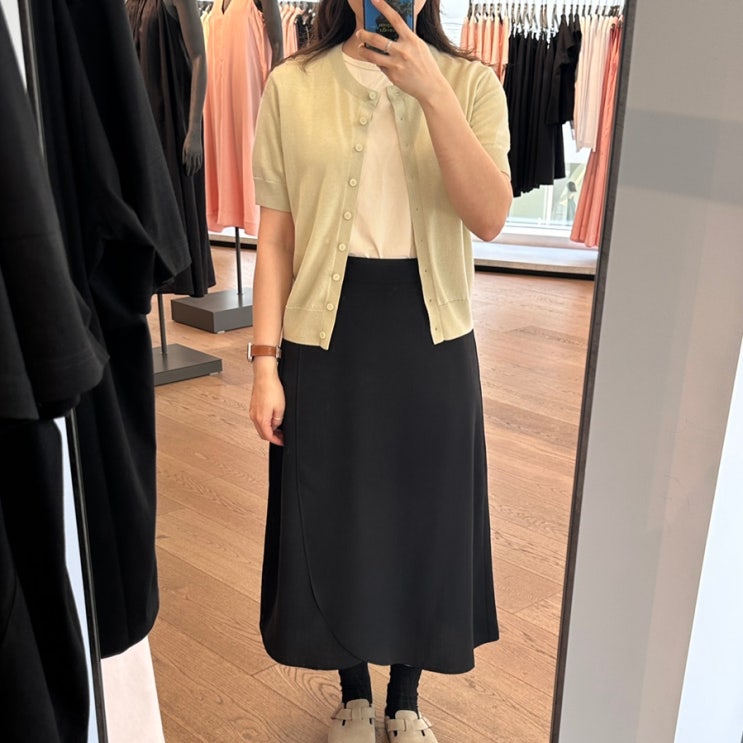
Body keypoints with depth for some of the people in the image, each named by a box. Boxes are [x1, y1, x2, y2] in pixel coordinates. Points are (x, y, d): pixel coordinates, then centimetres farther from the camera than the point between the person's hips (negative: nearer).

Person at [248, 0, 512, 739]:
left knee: (423, 518, 13)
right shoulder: (292, 86, -2)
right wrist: (265, 360, -7)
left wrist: (432, 93, -22)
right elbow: (275, 237, -2)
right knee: (333, 519, 11)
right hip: (326, 336, 0)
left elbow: (490, 218, -15)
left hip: (431, 338, 1)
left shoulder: (471, 83, -1)